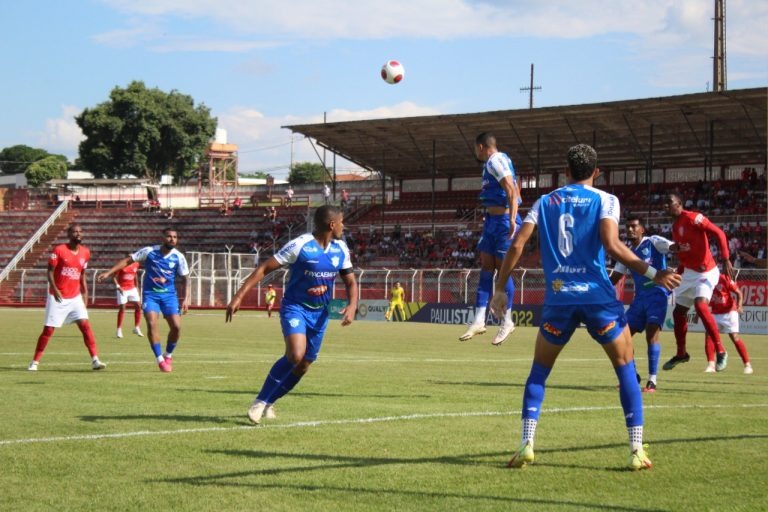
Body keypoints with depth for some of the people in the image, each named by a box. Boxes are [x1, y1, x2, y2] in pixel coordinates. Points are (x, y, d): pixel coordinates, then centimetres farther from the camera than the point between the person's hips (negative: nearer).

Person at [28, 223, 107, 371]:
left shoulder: (85, 252, 4)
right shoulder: (59, 250, -11)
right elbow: (50, 271, -9)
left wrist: (85, 293, 11)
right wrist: (54, 289, -22)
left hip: (75, 297, 4)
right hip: (58, 297, -4)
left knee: (85, 325, -8)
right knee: (48, 330, -1)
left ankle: (95, 360, -8)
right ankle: (35, 362, 11)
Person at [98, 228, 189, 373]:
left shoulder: (178, 257, -4)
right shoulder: (149, 251, -8)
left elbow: (184, 279, 6)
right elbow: (127, 260, -4)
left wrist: (184, 299, -1)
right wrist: (108, 273, -11)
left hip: (169, 295, 2)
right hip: (150, 294, -1)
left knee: (176, 326, -10)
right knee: (152, 324, -20)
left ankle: (168, 355, 17)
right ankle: (160, 360, -9)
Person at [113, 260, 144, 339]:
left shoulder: (136, 264, 3)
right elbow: (114, 277, -10)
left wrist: (137, 287, 18)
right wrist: (117, 286, -23)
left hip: (132, 289, 5)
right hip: (122, 290, -5)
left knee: (138, 306, -1)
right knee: (122, 308, -7)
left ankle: (137, 328, 10)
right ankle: (119, 330, 1)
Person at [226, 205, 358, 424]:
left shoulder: (340, 250, 1)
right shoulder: (300, 245, -18)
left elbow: (350, 282, 11)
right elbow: (264, 269, -15)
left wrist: (352, 306, -10)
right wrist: (239, 296, -22)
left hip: (320, 313, 6)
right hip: (295, 307, -6)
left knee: (303, 365, 8)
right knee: (295, 355, -27)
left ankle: (267, 402, 29)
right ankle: (260, 402, -12)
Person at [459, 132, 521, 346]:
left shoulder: (495, 161, -13)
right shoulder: (492, 162, 16)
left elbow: (511, 190, -23)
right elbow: (512, 190, 23)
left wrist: (512, 220, -30)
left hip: (504, 221, -10)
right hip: (492, 220, 10)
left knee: (502, 269, -3)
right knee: (485, 268, 6)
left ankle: (507, 321, 6)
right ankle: (479, 320, 6)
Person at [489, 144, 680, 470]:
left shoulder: (545, 202, 12)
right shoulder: (605, 200, 2)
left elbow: (517, 245, 4)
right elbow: (611, 245, -14)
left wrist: (500, 289, 11)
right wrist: (652, 274, -9)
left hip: (558, 299, 2)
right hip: (597, 296, -2)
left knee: (539, 372, 17)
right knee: (626, 369, 10)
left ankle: (526, 446, 5)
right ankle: (636, 450, 3)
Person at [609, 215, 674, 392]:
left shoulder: (653, 242, -4)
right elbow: (614, 278, 17)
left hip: (657, 295, -7)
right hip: (639, 298, 7)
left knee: (652, 335, -18)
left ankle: (652, 381, -16)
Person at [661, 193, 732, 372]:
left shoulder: (693, 218, -16)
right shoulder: (675, 226, 10)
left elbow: (719, 233, -21)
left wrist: (726, 259, -28)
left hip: (705, 272, -9)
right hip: (688, 273, 9)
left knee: (700, 305, -28)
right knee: (678, 311, 12)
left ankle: (721, 351, -19)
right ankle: (681, 353, 31)